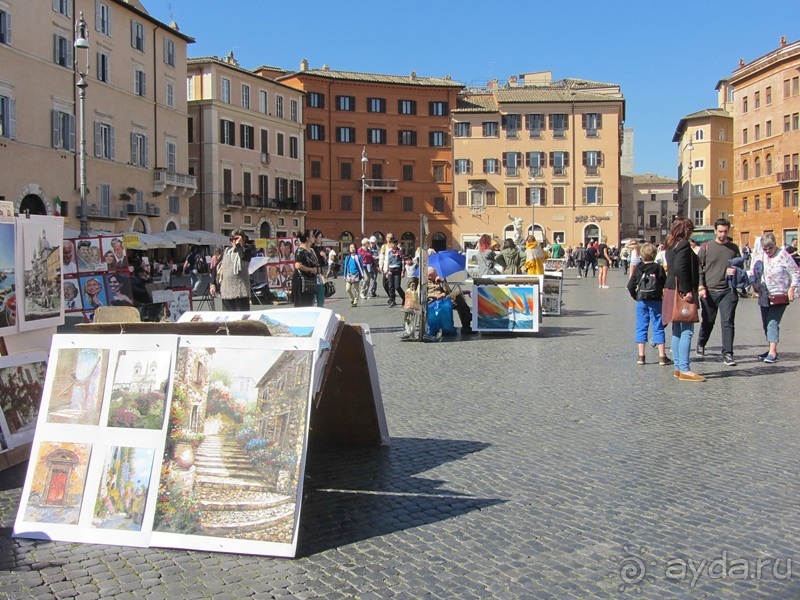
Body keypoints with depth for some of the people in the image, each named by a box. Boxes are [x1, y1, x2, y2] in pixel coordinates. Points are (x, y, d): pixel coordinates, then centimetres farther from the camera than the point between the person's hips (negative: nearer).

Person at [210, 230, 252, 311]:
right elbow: (217, 267, 15)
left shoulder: (246, 251, 2)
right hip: (226, 291, 4)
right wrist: (213, 284, 8)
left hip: (241, 291, -4)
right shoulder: (226, 251, 13)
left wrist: (238, 245, -14)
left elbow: (243, 257, -22)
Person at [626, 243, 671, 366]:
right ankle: (662, 357, 3)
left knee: (641, 328, 8)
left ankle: (641, 356, 6)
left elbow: (630, 285, -1)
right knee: (658, 328, 3)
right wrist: (662, 296, 12)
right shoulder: (658, 268, -4)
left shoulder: (638, 269, 0)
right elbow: (665, 285, -4)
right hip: (655, 302, -1)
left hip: (641, 302, 1)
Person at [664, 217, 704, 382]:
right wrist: (687, 291, -21)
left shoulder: (671, 245, 15)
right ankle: (684, 370, -9)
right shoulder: (683, 244, -13)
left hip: (674, 290, 10)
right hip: (682, 292, -10)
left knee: (678, 330, 12)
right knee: (687, 331, -8)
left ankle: (678, 367, 17)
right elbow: (680, 268, -24)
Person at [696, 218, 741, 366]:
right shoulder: (706, 247, 2)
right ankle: (701, 345, 37)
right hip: (709, 291, 0)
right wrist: (701, 287, -8)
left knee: (728, 323, -7)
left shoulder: (734, 248, 8)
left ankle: (727, 354, -5)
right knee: (707, 322, 12)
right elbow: (698, 268, 1)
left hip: (728, 291, 1)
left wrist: (735, 271, -6)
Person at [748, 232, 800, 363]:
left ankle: (772, 352, -19)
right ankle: (772, 350, 21)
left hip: (779, 296, -6)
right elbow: (752, 273, 16)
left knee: (773, 322, -16)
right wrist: (754, 283, -1)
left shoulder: (783, 256, -7)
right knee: (766, 324, 10)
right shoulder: (759, 257, 8)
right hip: (764, 297, 6)